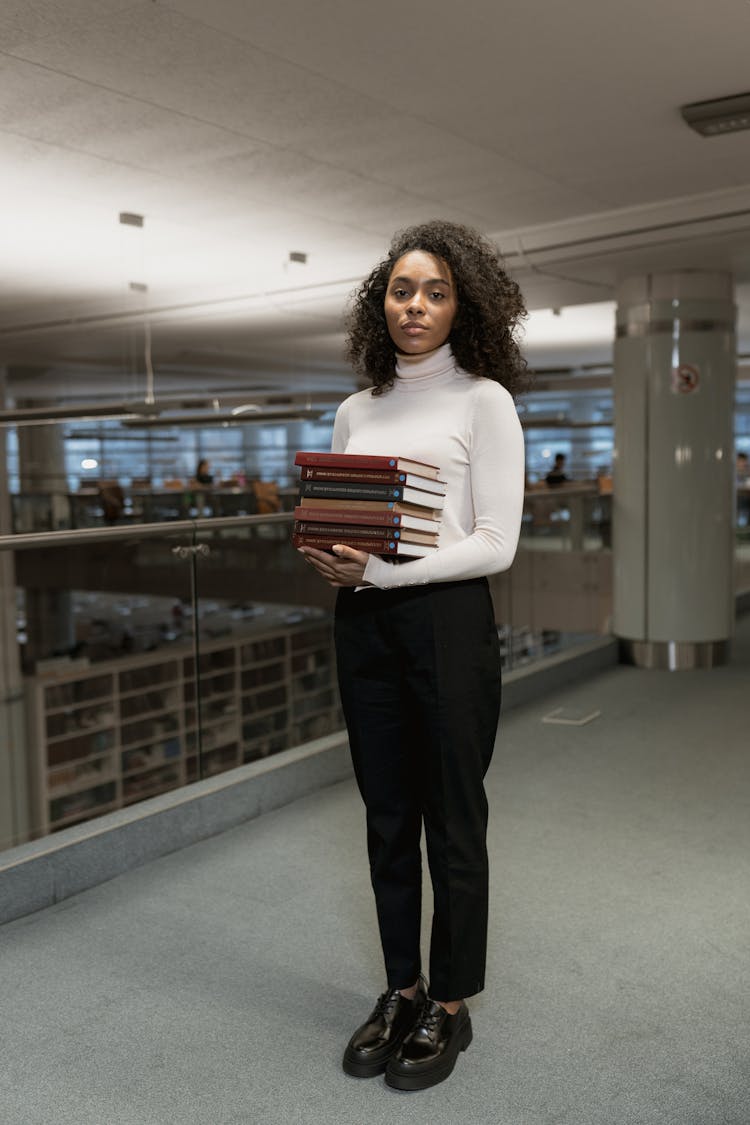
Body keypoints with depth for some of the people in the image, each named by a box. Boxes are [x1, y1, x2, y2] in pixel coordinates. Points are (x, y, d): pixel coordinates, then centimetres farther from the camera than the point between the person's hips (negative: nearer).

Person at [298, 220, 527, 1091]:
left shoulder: (483, 400, -4)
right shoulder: (355, 411, 11)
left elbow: (495, 543, -11)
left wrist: (377, 569, -19)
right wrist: (325, 555, -8)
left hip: (446, 620, -5)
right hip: (364, 626, 5)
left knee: (452, 821, 7)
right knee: (387, 816, 14)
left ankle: (449, 1006, 25)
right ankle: (400, 989, 32)